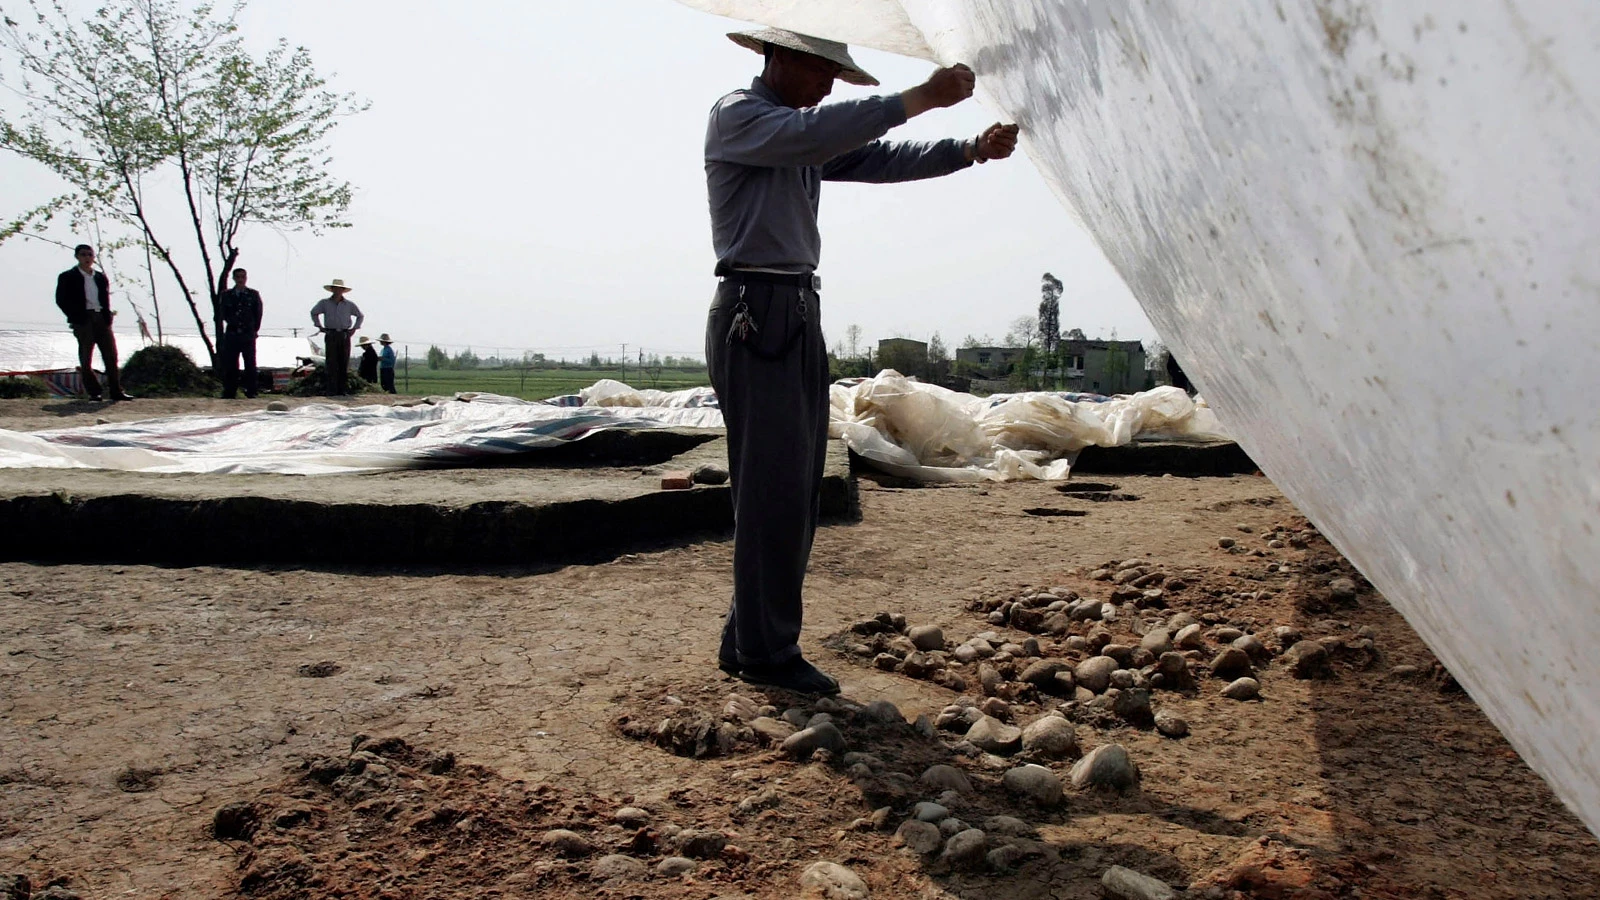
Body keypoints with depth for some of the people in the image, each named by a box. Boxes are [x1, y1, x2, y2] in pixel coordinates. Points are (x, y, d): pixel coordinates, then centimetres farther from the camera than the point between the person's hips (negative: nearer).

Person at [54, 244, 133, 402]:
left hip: (102, 319, 4)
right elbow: (61, 300, 0)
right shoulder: (67, 277, 4)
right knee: (86, 359, -1)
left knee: (111, 355, -1)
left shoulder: (101, 277, 17)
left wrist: (108, 316, 4)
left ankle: (116, 391, 1)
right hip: (83, 320, -4)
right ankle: (93, 392, 2)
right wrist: (75, 317, -8)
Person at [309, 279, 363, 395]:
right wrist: (320, 326, 12)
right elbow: (314, 313, 21)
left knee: (344, 363, 1)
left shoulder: (349, 305, 8)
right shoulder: (324, 303, 6)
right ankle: (332, 391, -8)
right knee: (332, 363, -7)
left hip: (345, 336, 2)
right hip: (331, 336, -2)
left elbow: (360, 316, 22)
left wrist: (354, 328, 11)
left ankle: (341, 390, 6)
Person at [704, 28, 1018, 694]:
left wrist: (973, 149, 0)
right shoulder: (735, 115, -3)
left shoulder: (807, 136, 23)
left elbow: (883, 160, 13)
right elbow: (817, 134, -21)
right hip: (754, 314, -9)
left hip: (800, 315, 9)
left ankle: (746, 641, 16)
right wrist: (920, 98, -23)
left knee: (796, 489, 8)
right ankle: (766, 652, -2)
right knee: (774, 488, -9)